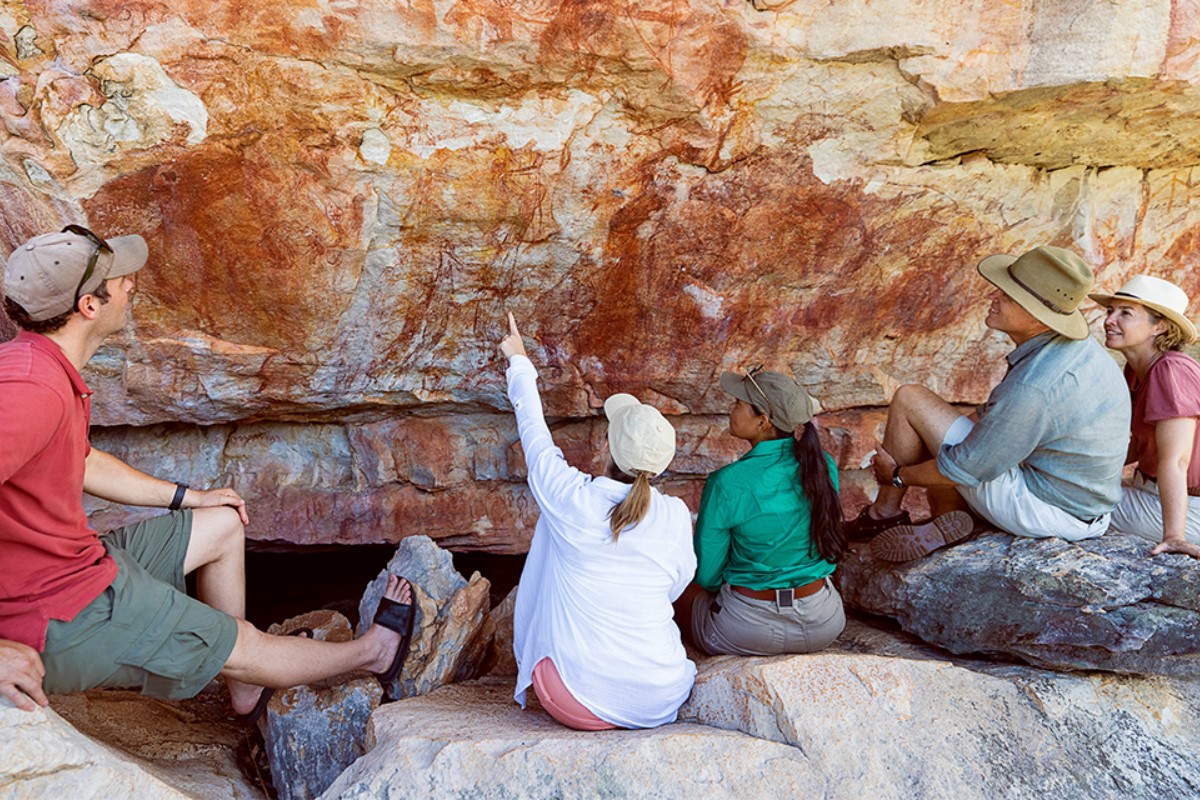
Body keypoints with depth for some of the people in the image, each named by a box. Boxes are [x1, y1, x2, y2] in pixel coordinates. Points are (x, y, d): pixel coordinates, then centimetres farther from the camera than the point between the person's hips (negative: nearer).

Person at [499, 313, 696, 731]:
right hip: (658, 703, 2)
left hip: (576, 703, -2)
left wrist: (519, 362, 21)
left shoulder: (571, 499, -14)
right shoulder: (676, 516, -8)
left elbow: (534, 431, 5)